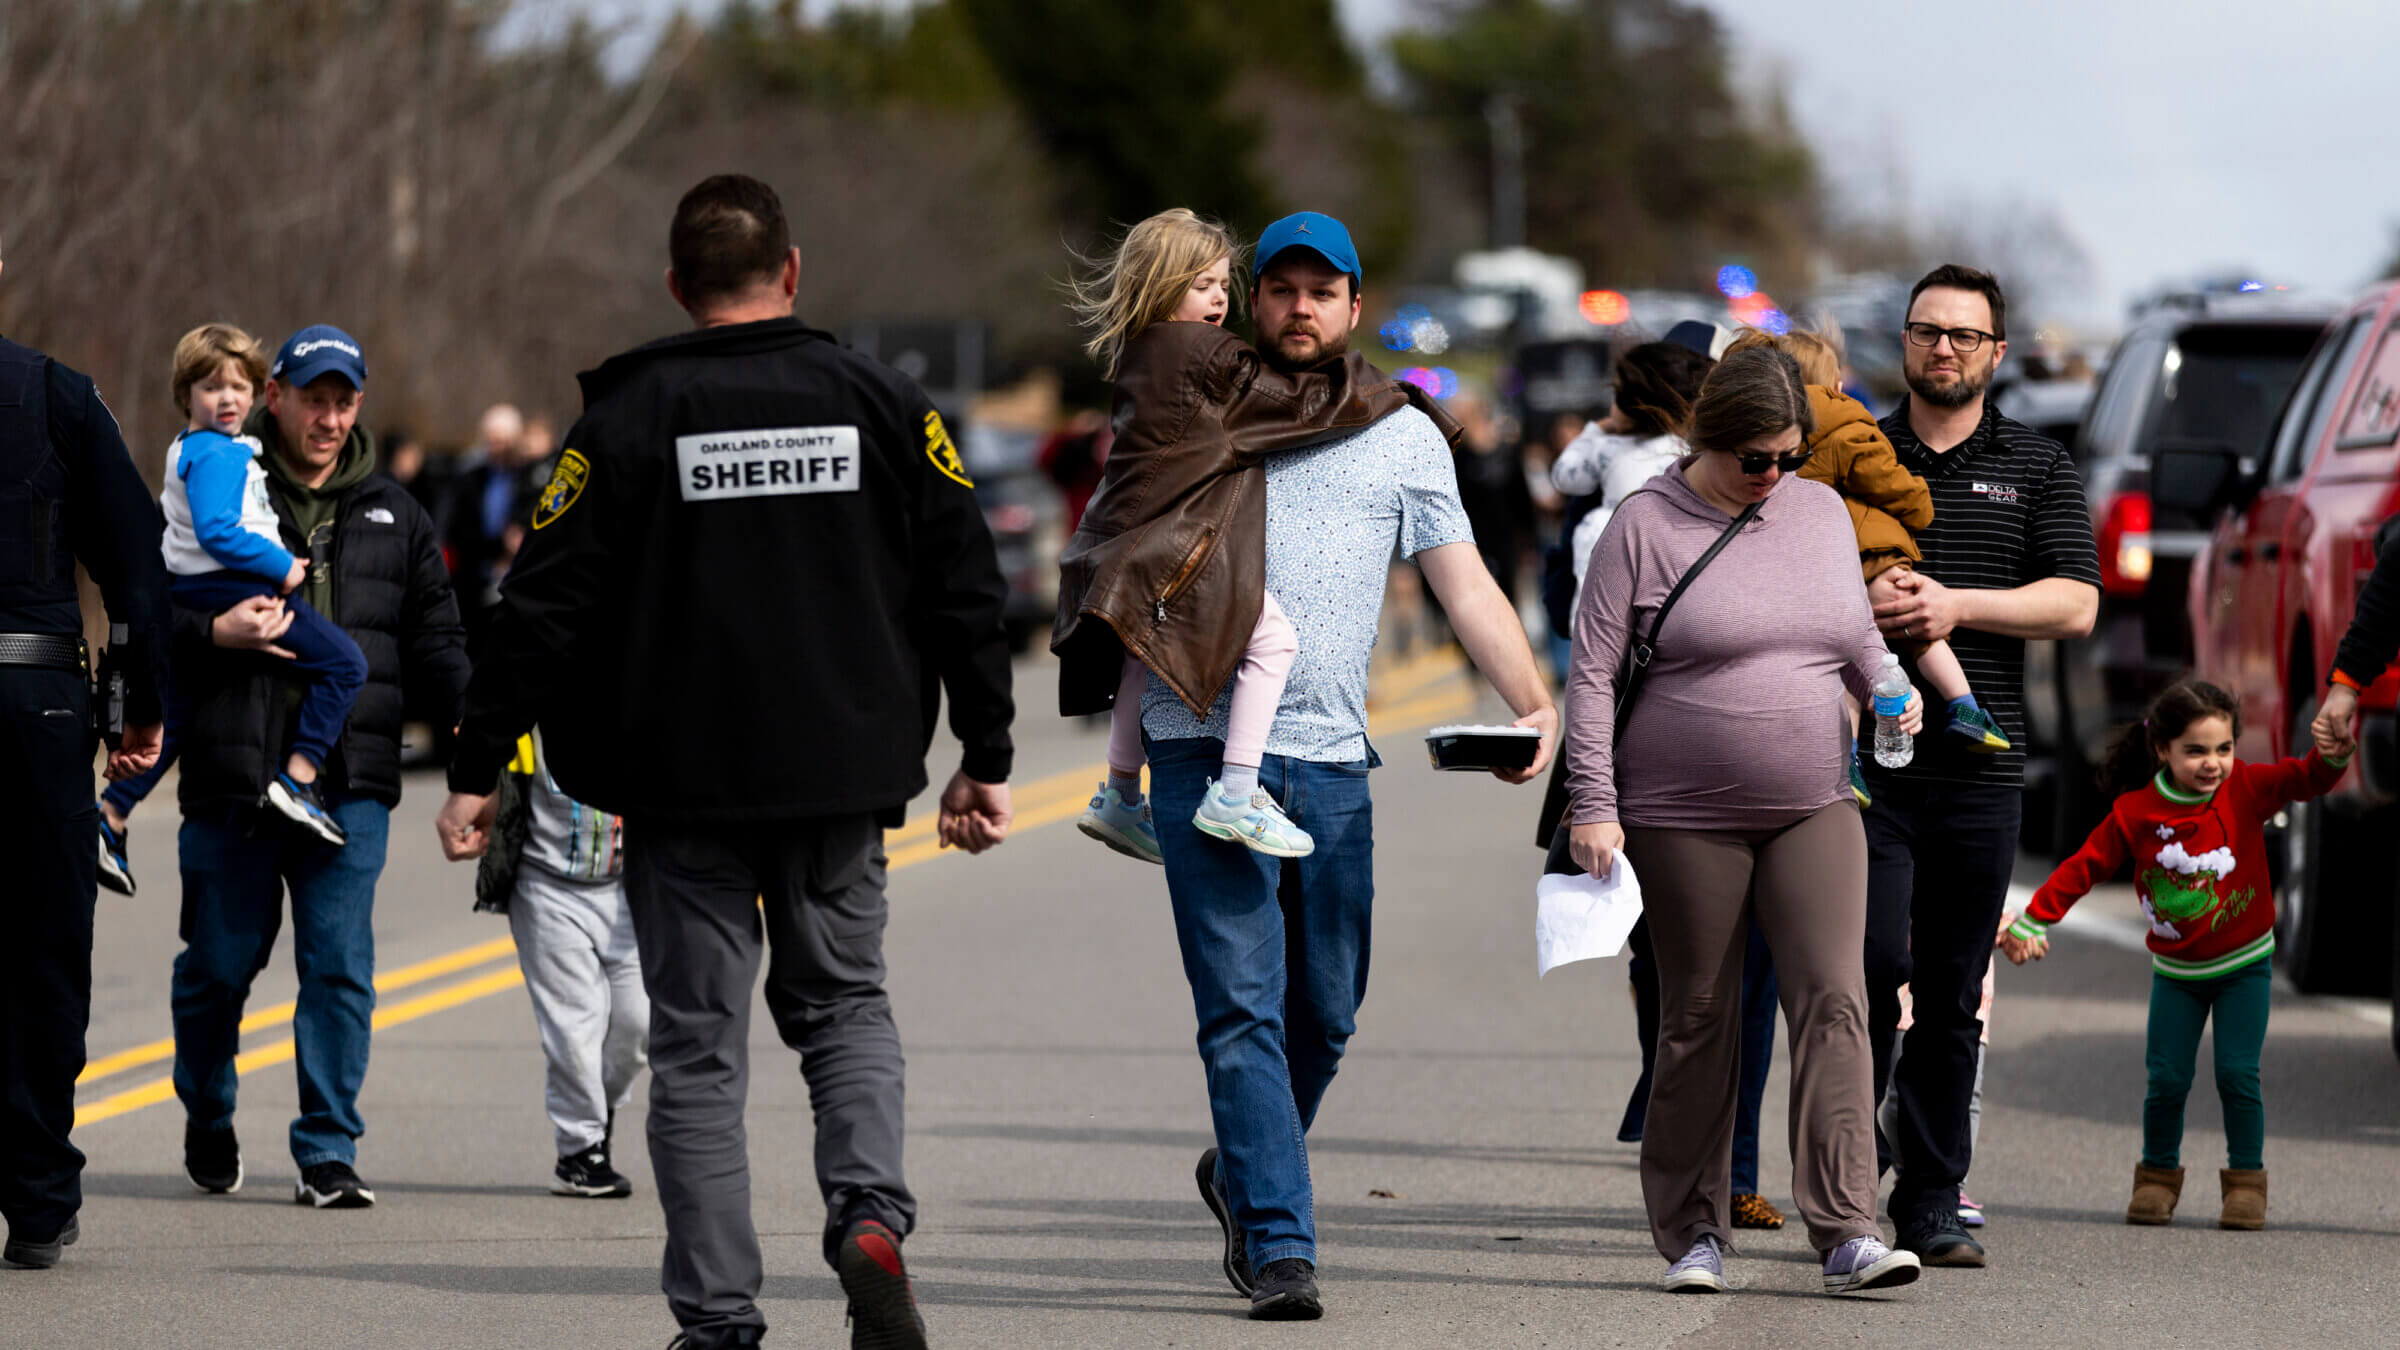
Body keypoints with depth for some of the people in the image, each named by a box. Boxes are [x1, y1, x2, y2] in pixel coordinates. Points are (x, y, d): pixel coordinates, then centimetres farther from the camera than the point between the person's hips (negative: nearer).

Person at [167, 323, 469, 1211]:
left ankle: (329, 1153, -1)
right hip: (232, 773, -2)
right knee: (220, 962, 7)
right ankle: (207, 1121, 32)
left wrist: (470, 707, -1)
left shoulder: (394, 518, 14)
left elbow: (432, 639, 16)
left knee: (340, 964, -6)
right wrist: (214, 633, -17)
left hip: (351, 783, 2)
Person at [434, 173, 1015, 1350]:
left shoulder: (627, 419, -4)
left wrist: (477, 773, -1)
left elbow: (542, 608, -6)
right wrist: (985, 758, 12)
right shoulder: (884, 406, 3)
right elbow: (965, 590, 4)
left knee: (698, 1048, 5)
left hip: (684, 788, -2)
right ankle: (870, 1215, -8)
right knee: (844, 1000, 18)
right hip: (843, 779, 2)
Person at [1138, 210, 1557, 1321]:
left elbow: (1466, 585, 6)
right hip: (1206, 749, -2)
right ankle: (1279, 1245, -11)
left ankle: (1239, 1174, 35)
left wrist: (1533, 701, -9)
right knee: (1242, 1009, -9)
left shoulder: (1404, 438, 12)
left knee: (1324, 1011, 10)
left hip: (1332, 759, 2)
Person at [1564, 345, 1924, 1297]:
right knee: (1698, 1022, 3)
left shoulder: (1821, 510, 9)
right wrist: (1594, 807, -11)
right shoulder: (1647, 524, -5)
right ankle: (1693, 1233, 15)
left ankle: (1847, 1234, -14)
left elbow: (1857, 633, 24)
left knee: (1833, 1002, -10)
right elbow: (1593, 672, -6)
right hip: (1685, 818, -3)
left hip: (1814, 812, 3)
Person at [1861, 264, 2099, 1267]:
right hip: (1865, 761, -1)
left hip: (1979, 770, 1)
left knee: (1952, 996, 5)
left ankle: (1932, 1206, 11)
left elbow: (2075, 605, 1)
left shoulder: (2037, 469, 11)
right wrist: (1856, 602, -11)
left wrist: (1956, 604, -12)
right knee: (1872, 968, -14)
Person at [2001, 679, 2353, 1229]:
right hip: (2176, 971, 1)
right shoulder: (2134, 813, -10)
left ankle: (2246, 1179, 6)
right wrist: (2032, 922, -5)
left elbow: (2305, 780, -18)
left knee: (2237, 1074, -8)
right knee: (2167, 1078, -2)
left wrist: (2331, 756, -41)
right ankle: (2159, 1175, 17)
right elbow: (2084, 867, -4)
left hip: (2243, 964, -1)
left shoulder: (2246, 789, -10)